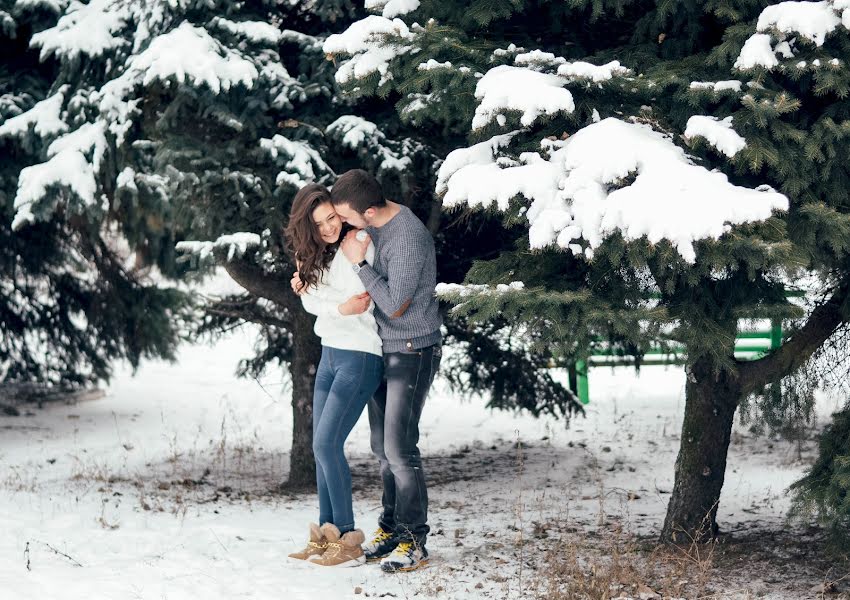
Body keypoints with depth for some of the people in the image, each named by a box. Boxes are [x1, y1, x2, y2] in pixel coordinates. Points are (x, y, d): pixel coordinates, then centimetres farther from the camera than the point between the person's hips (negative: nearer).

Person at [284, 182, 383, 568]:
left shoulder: (358, 245, -13)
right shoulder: (317, 253, 10)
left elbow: (359, 304, -16)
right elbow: (313, 303, 2)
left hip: (359, 357, -8)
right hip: (330, 354, 8)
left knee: (327, 444, -13)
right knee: (322, 447, 7)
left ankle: (348, 541, -8)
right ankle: (326, 535, 12)